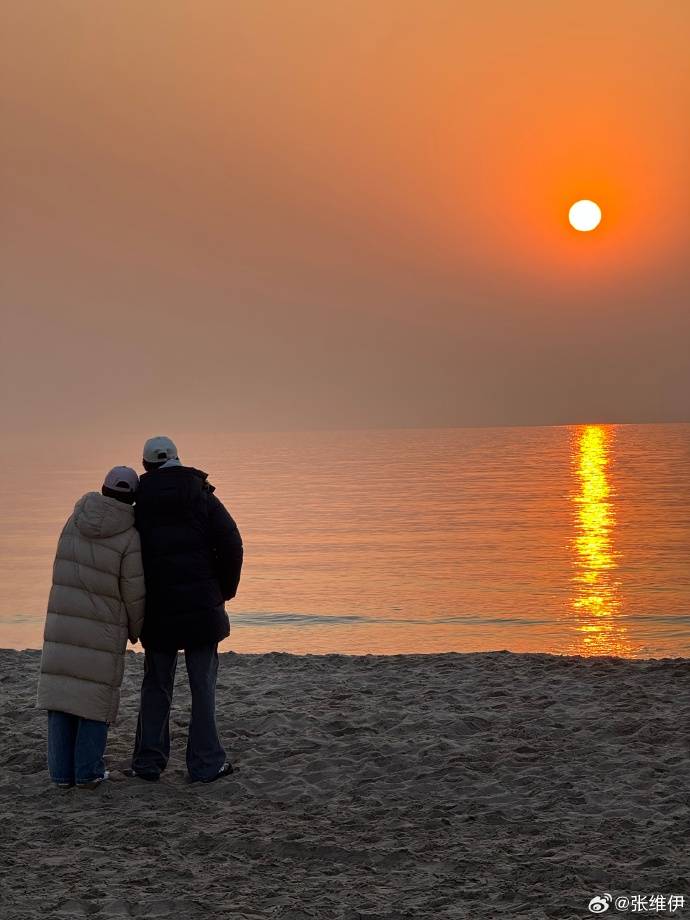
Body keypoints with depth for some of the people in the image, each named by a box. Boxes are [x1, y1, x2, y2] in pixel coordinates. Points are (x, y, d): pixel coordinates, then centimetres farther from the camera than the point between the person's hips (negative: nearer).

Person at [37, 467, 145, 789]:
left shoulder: (76, 520, 1)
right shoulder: (130, 537, -12)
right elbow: (133, 593, -10)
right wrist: (136, 629, 9)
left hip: (63, 622, 4)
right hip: (102, 629, -4)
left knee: (63, 689, 7)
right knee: (96, 695, 6)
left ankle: (62, 771, 9)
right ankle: (87, 771, 7)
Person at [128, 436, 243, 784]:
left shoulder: (136, 504, 3)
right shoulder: (201, 496, -1)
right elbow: (231, 544, -9)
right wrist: (224, 591, 4)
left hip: (158, 609, 2)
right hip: (201, 608, -2)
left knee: (156, 684, 13)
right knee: (203, 684, 4)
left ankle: (148, 761, 14)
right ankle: (205, 764, 5)